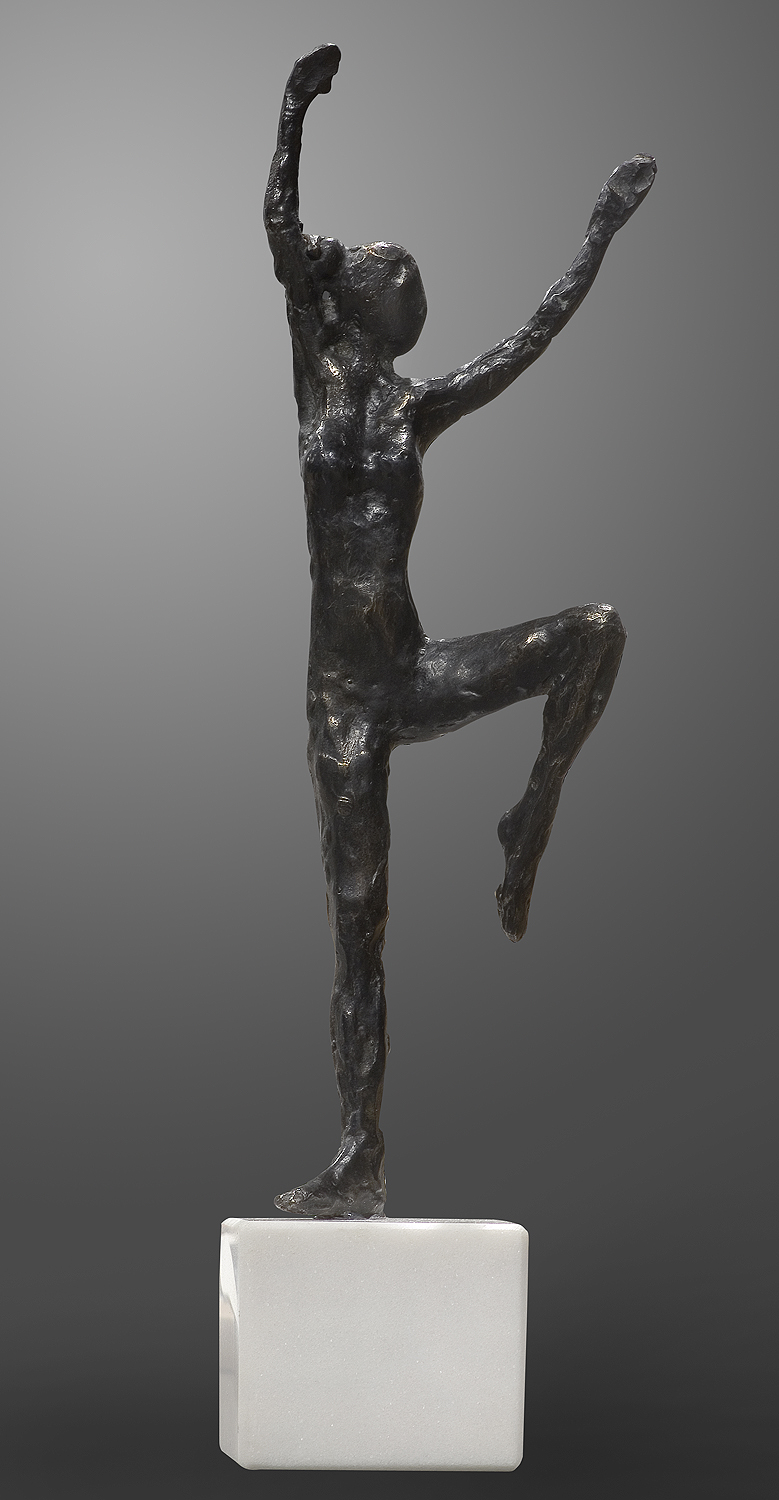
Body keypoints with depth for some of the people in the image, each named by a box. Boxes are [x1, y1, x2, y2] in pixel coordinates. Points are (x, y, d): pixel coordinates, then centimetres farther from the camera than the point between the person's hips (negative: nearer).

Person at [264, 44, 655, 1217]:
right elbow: (284, 242, -5)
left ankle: (531, 824, -8)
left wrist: (604, 232, 11)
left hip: (415, 675, 2)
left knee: (597, 628, -22)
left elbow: (540, 330, 9)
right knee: (356, 925, -1)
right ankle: (360, 1161, 6)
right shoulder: (318, 381, 3)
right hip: (343, 694, -2)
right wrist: (294, 114, -11)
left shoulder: (423, 407, 7)